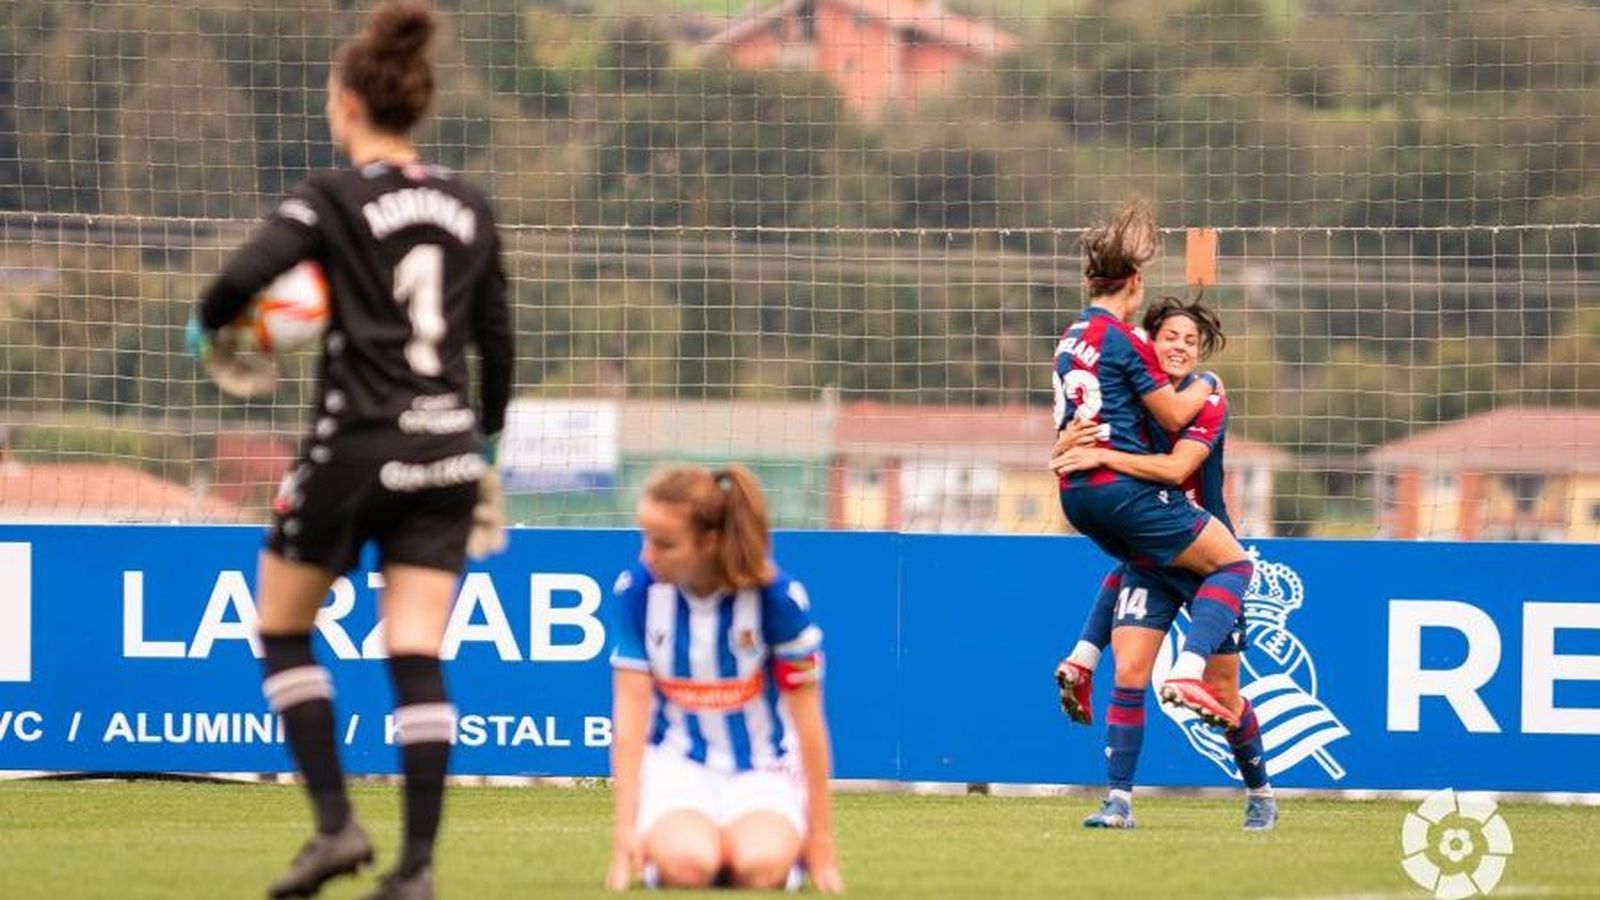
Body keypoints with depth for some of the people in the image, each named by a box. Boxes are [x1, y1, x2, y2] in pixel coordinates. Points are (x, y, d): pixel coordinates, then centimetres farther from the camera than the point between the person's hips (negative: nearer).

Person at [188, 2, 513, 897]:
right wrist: (487, 447, 24)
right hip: (445, 452, 4)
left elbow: (245, 276, -20)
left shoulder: (337, 198, -7)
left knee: (284, 630, 13)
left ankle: (336, 823, 3)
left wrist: (211, 331, 0)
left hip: (356, 448, -4)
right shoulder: (467, 208, 9)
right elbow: (498, 338, 13)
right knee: (417, 658, 2)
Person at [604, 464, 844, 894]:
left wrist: (821, 842, -4)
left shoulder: (778, 598, -17)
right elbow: (630, 714, -9)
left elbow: (808, 721, -9)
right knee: (686, 864, -32)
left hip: (763, 767, -1)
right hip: (676, 762, 1)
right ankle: (657, 846, 6)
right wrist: (625, 831, -12)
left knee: (760, 866, -33)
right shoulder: (636, 590, -12)